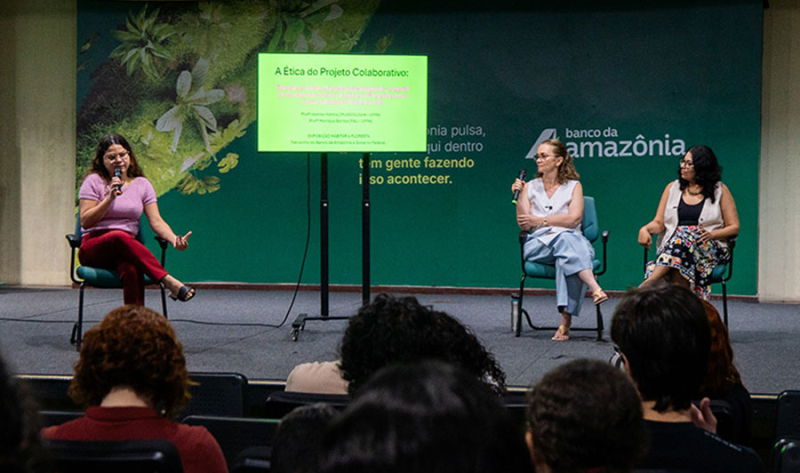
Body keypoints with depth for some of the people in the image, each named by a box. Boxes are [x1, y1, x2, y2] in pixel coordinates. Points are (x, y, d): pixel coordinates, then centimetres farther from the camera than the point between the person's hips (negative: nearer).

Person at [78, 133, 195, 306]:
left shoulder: (141, 184, 11)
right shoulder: (94, 181, 3)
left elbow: (156, 221, 2)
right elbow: (85, 221, -4)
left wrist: (174, 239, -17)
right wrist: (109, 198, -14)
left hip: (127, 248, 2)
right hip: (93, 249, -2)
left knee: (131, 270, -37)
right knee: (119, 236, -39)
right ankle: (168, 281, -44)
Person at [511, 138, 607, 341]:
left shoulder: (573, 186, 13)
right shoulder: (530, 187, 17)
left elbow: (574, 219, -3)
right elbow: (524, 224, 6)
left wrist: (541, 220, -3)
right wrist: (519, 196, -4)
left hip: (570, 239, 0)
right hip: (538, 243, 0)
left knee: (566, 254, -39)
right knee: (565, 241, -37)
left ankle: (566, 321, -48)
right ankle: (596, 289, -55)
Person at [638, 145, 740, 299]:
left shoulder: (720, 191, 11)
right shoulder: (673, 188, 19)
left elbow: (734, 227, 8)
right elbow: (659, 223, 16)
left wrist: (711, 234, -12)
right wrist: (645, 229, -7)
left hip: (709, 249, -2)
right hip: (671, 246, 2)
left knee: (686, 235, -37)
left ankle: (649, 283, -55)